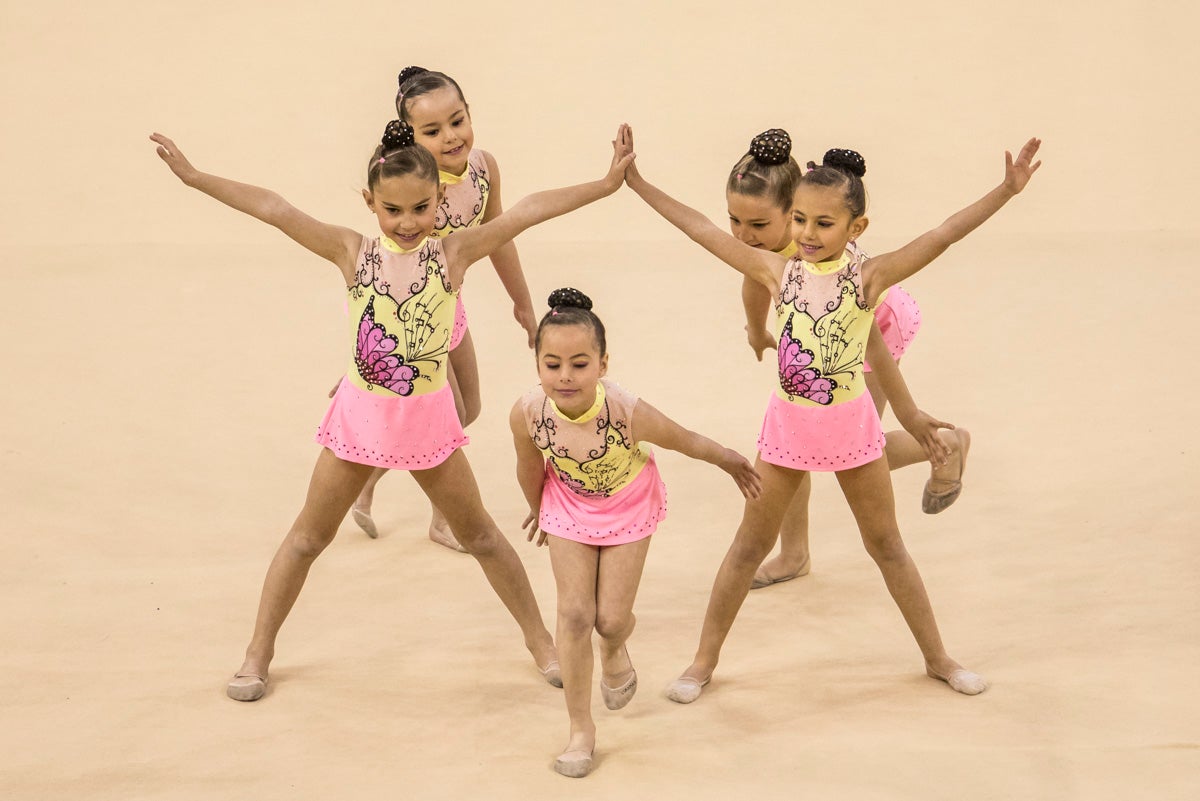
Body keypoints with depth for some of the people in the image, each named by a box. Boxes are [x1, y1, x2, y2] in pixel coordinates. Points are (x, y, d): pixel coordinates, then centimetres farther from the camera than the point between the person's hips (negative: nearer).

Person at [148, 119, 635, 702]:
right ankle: (259, 651, 23)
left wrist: (603, 186, -22)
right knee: (309, 535, 11)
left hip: (428, 418, 0)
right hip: (361, 414, 0)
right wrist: (194, 177, -18)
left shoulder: (453, 254, -10)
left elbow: (527, 212, -17)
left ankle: (538, 638, 29)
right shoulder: (353, 253, -9)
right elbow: (274, 210, -15)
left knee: (480, 534, 13)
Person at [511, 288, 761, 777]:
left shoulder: (628, 413, -39)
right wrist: (538, 510, 9)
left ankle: (615, 652, 45)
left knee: (611, 619, 4)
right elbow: (530, 469, -9)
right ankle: (580, 729, 16)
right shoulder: (527, 414, -32)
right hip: (570, 509, 1)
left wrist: (730, 461, -2)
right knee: (574, 615, -2)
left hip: (629, 508, -1)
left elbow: (685, 440, -19)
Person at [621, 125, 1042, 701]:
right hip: (788, 422, 1)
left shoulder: (869, 276, -15)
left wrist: (1006, 191, -35)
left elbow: (940, 236, -25)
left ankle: (937, 658, 28)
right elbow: (703, 230, -7)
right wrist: (637, 182, -7)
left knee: (886, 545, 13)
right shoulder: (778, 272, -9)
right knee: (750, 545, 12)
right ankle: (704, 660, 23)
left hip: (851, 422, -1)